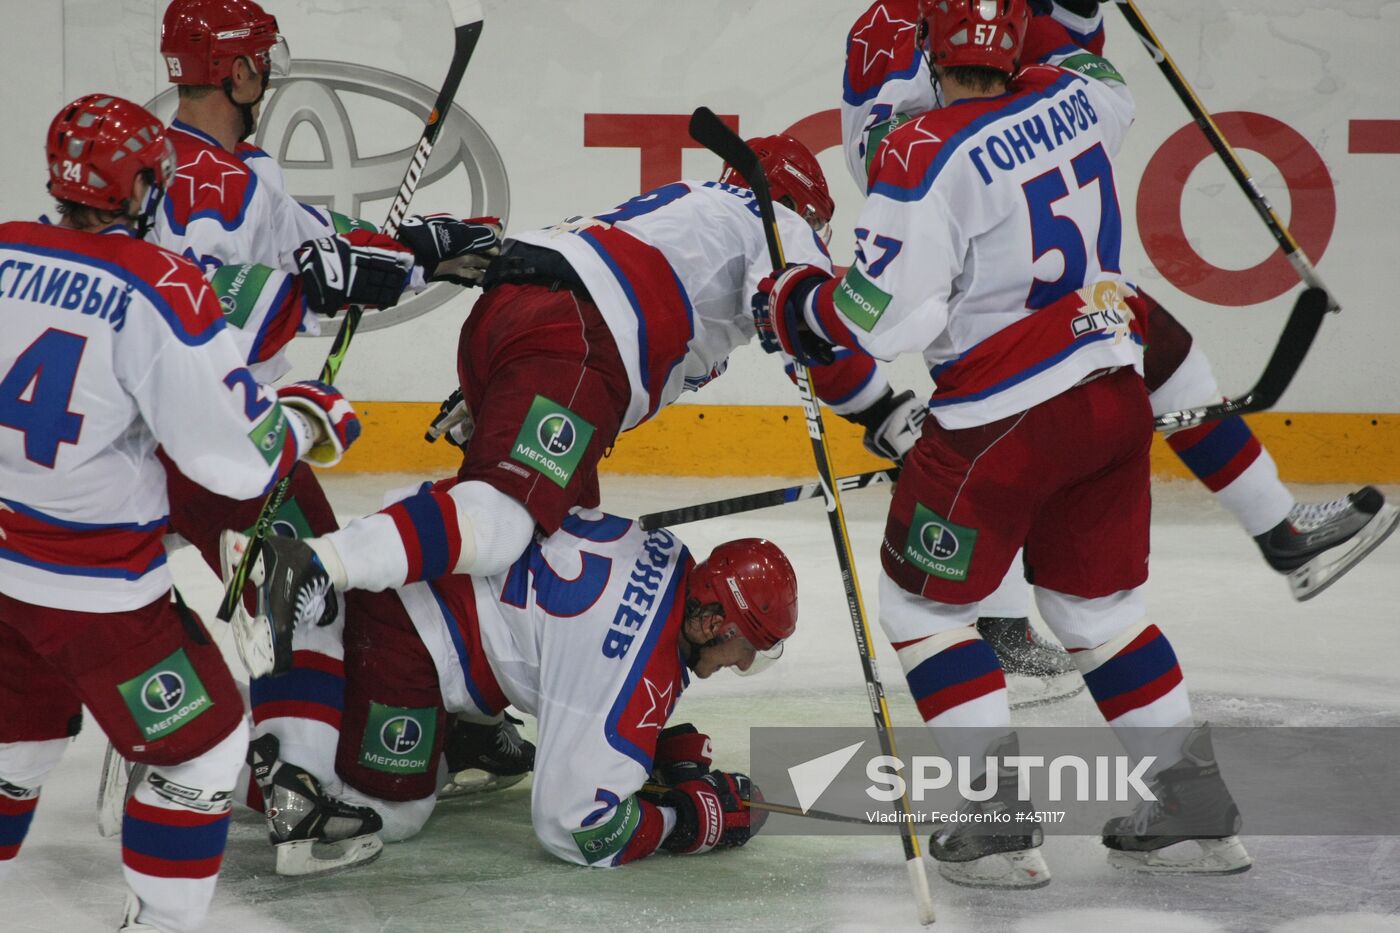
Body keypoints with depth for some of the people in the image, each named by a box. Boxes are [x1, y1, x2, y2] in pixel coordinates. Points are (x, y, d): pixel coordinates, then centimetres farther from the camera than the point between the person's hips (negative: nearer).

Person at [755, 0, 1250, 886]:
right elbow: (1107, 87, 30)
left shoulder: (923, 156, -17)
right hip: (1116, 397, 7)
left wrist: (797, 306, 0)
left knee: (923, 603, 10)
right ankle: (1199, 811, 22)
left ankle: (1003, 821, 4)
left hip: (1007, 420, -7)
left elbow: (887, 319, -16)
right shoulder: (1074, 97, 2)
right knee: (1099, 604, 21)